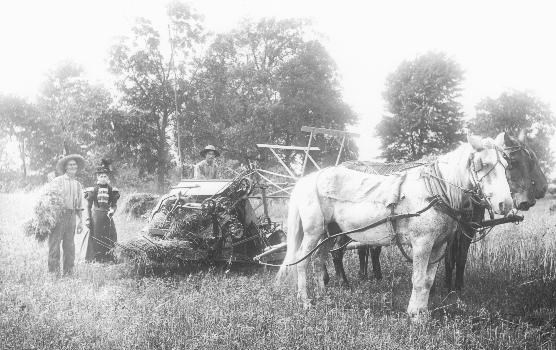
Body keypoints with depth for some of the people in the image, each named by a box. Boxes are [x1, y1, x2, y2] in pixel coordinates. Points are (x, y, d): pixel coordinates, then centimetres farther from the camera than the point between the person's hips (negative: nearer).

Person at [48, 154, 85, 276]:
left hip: (72, 216, 5)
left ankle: (68, 272, 14)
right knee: (54, 245, -5)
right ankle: (54, 273, 0)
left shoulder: (77, 184, 16)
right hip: (58, 215, -5)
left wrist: (80, 222, 17)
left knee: (69, 246, 7)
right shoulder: (57, 181, -1)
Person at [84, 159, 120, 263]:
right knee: (95, 238, -1)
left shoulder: (112, 190, 6)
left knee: (110, 237, -4)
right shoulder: (93, 190, 2)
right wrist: (88, 218, -2)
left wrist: (112, 211, -12)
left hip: (107, 216, 1)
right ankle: (95, 258, 5)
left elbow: (114, 205, 9)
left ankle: (109, 258, 1)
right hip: (96, 216, -1)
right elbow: (88, 205, 5)